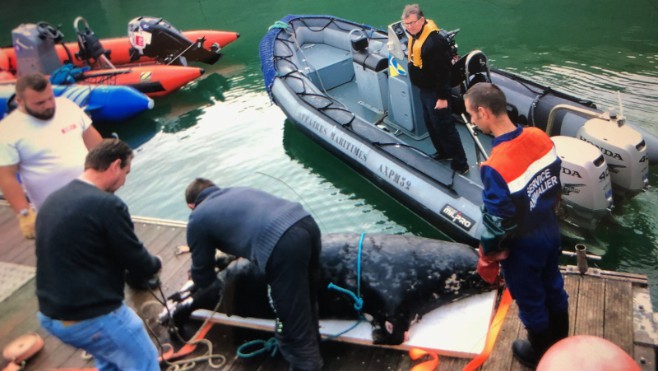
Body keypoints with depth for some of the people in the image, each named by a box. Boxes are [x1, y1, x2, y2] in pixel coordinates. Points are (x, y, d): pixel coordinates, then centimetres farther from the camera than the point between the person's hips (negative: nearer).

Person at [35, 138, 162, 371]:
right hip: (92, 318, -8)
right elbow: (139, 264, -12)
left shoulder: (52, 201, 5)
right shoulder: (107, 205, -21)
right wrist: (155, 266, 11)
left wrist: (132, 272, 15)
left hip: (50, 315, 9)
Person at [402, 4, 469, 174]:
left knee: (444, 127, -3)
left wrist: (442, 97, -24)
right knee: (430, 123, 22)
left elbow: (442, 71, -28)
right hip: (425, 90, 10)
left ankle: (460, 164, 8)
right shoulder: (415, 35, 2)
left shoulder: (434, 41, -29)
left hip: (435, 92, -10)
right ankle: (443, 152, 41)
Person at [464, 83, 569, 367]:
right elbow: (556, 185, 1)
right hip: (551, 230, 7)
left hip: (523, 246, -7)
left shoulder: (495, 167, -35)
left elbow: (499, 223, -25)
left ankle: (540, 355, 44)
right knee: (553, 289, 27)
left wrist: (487, 252, -7)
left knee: (530, 301, 19)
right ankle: (560, 345, 52)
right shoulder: (540, 137, -13)